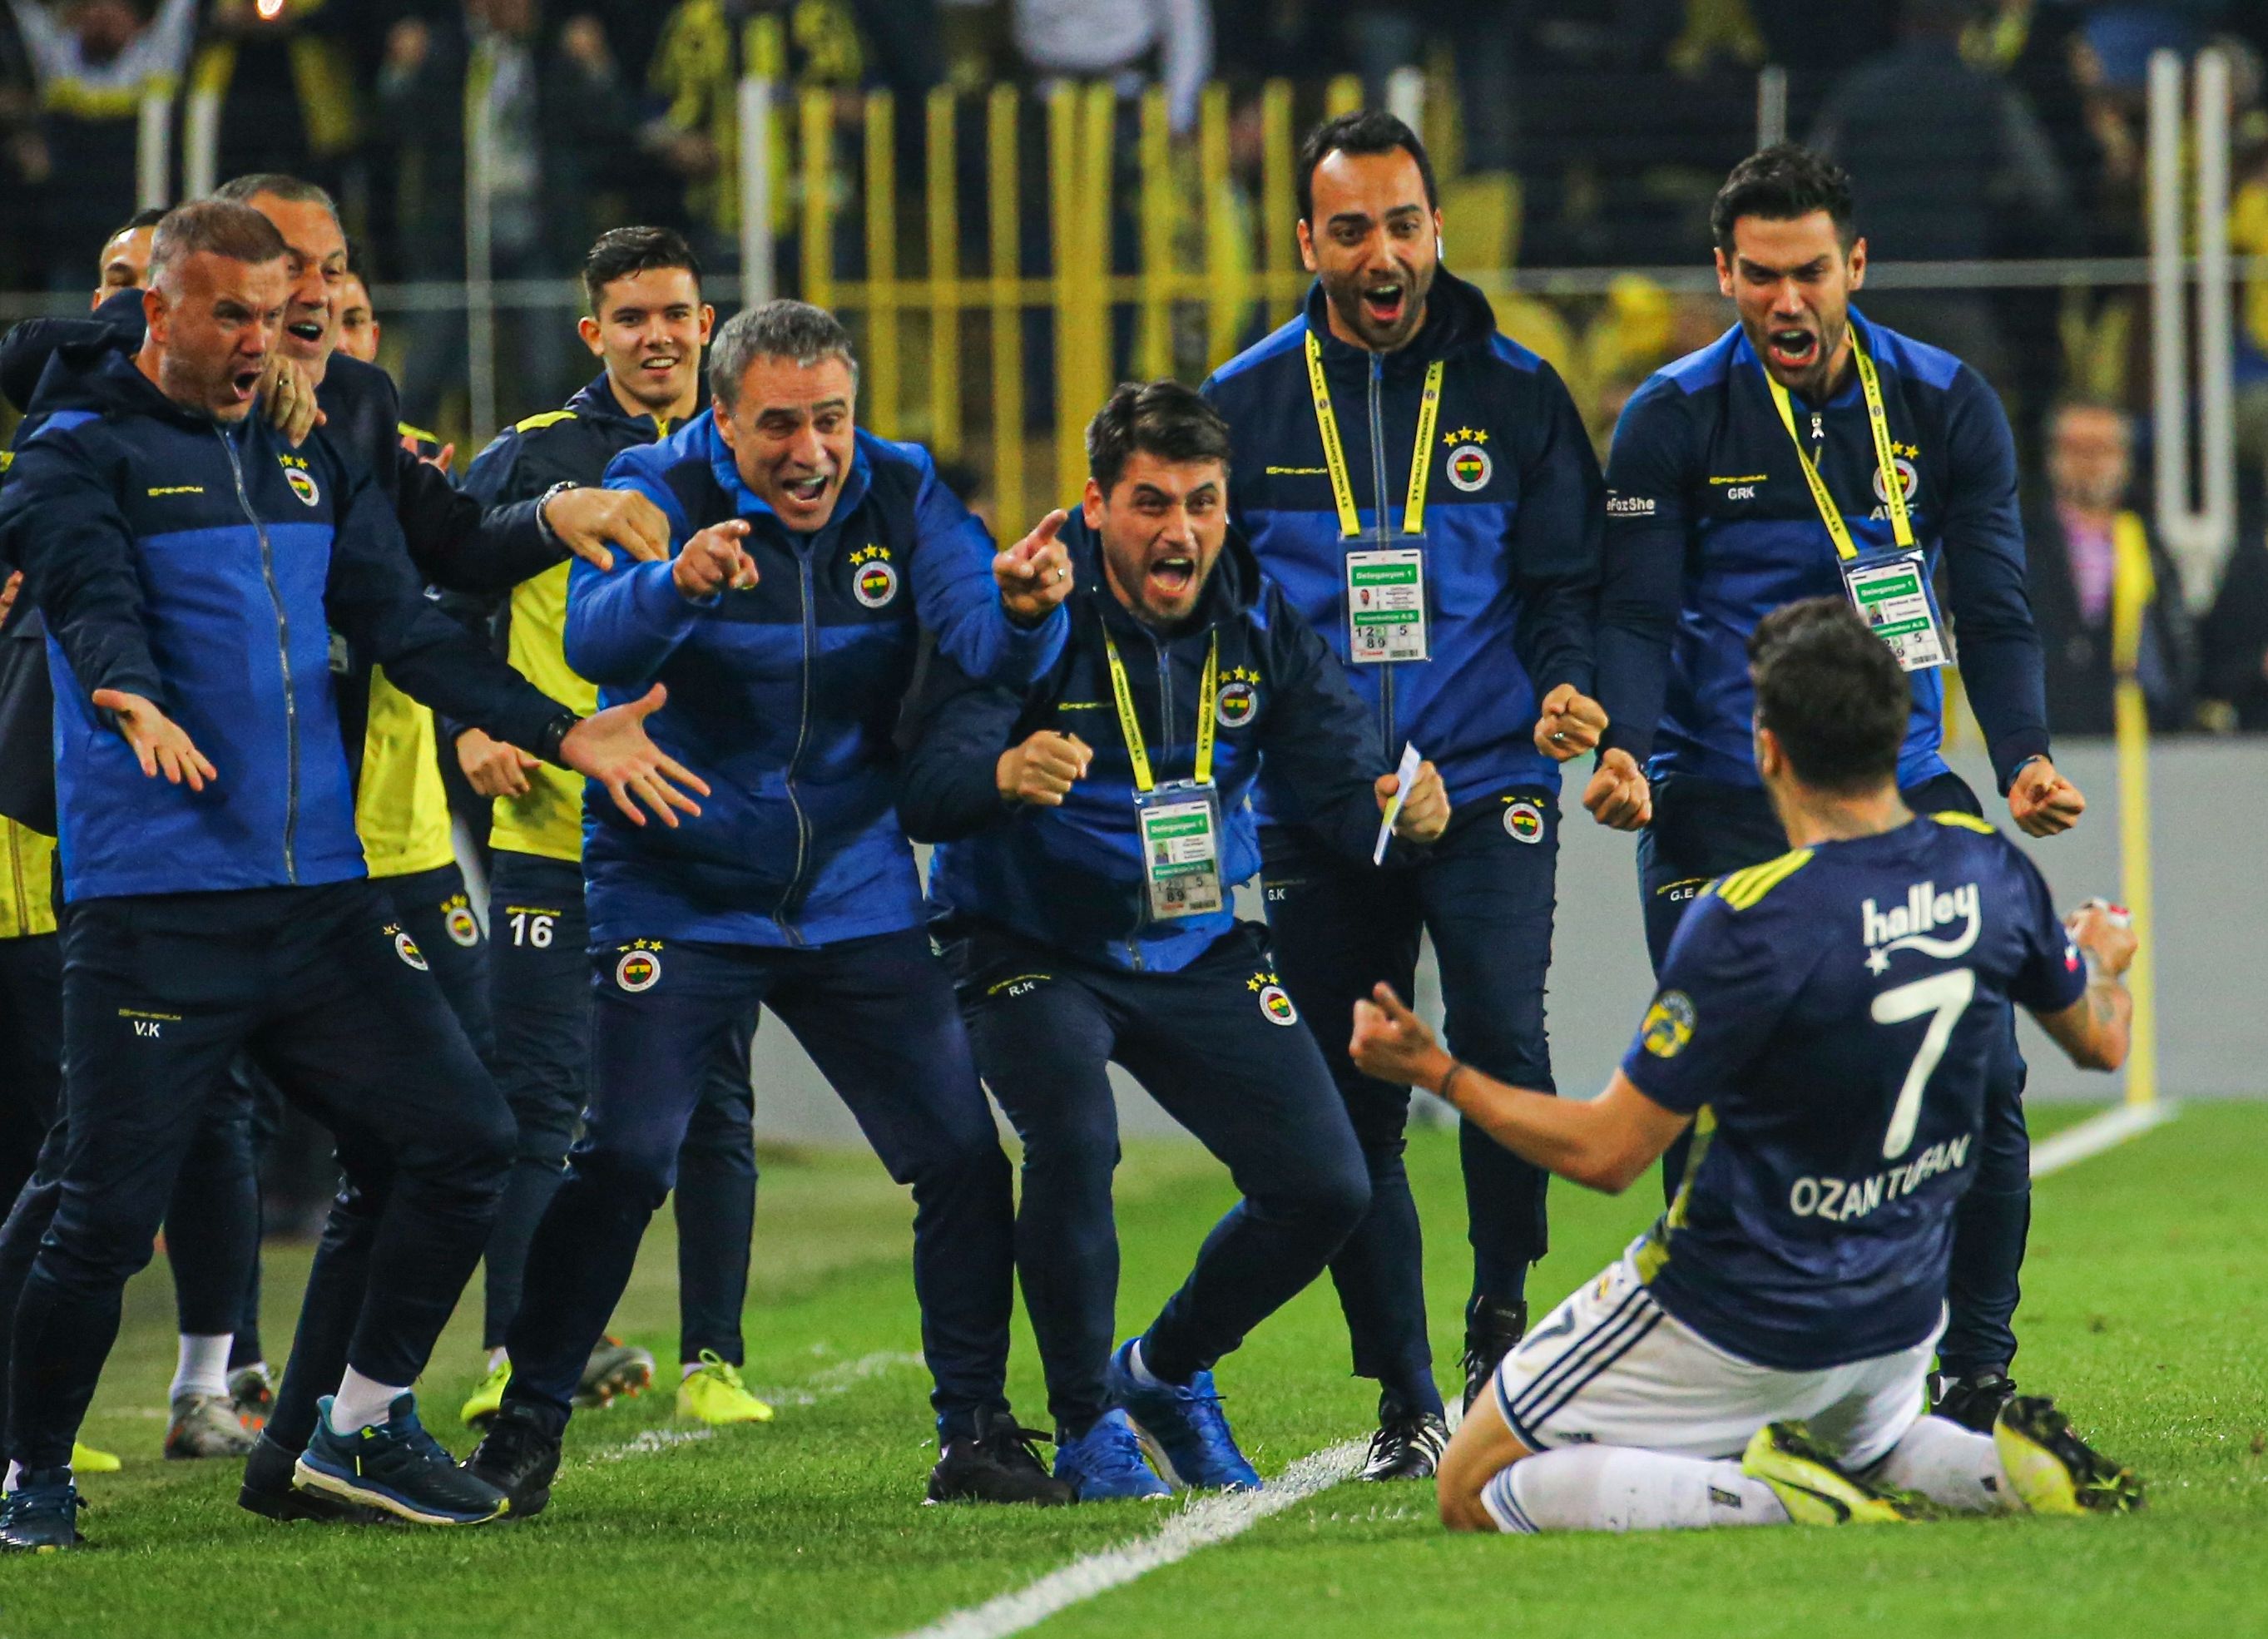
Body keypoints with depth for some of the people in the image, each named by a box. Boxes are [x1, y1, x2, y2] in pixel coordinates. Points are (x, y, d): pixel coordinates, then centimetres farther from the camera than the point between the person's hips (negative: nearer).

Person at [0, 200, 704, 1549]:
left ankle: (365, 1426, 14)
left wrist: (562, 733, -2)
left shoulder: (312, 460, 16)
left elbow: (406, 626, 10)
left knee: (462, 1137, 0)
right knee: (111, 1209, -7)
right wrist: (131, 699, -42)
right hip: (155, 902, -6)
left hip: (324, 893, 6)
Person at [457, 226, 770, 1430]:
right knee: (540, 1095, -5)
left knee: (712, 1103, 5)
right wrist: (470, 728, -4)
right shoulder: (530, 462, 3)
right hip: (554, 828, -2)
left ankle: (712, 1360, 12)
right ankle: (515, 1353, 0)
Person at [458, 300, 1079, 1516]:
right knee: (621, 1161, -13)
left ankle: (975, 1433, 10)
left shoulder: (901, 495, -3)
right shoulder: (660, 490, -11)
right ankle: (525, 1428, 0)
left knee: (964, 1159, -3)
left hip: (856, 901, 3)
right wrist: (677, 583, -50)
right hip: (678, 899, -3)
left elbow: (985, 645, -16)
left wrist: (1025, 608, -41)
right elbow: (594, 643, -28)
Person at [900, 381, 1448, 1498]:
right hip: (1031, 947, -5)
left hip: (1198, 950, 5)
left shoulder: (1257, 622, -5)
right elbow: (926, 794, -30)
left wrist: (1395, 806, -34)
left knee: (1325, 1189, -4)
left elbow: (1342, 777, -10)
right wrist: (1003, 774, -54)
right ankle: (1087, 1424, -10)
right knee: (1074, 1142, -31)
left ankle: (1167, 1370, 23)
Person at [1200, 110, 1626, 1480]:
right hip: (1317, 813, 2)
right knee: (1352, 1109, 3)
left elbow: (1568, 582, 5)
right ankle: (1407, 1402, 14)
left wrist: (1568, 689, -13)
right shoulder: (1245, 406, 6)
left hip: (1488, 788, -2)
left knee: (1500, 1045, -21)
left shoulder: (1513, 394, 4)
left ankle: (1500, 1316, 0)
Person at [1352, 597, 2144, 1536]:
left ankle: (1768, 1493, -14)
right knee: (1869, 1450, 37)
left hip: (1738, 1329, -6)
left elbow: (1606, 1153, -20)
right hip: (1903, 1311, 6)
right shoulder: (1989, 871, -7)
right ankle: (2006, 1466, 3)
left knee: (1473, 1493, 4)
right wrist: (2104, 963, 36)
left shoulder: (1749, 922, -26)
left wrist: (1436, 1072, -9)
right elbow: (2099, 1041, 12)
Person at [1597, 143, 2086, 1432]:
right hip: (1724, 812, -2)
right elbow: (1635, 614, -5)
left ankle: (1979, 1369, 7)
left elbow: (1995, 611, 4)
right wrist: (1627, 751, -23)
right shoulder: (1675, 420, -3)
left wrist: (2027, 758, -12)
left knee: (1980, 1083, -7)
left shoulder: (1946, 407, 3)